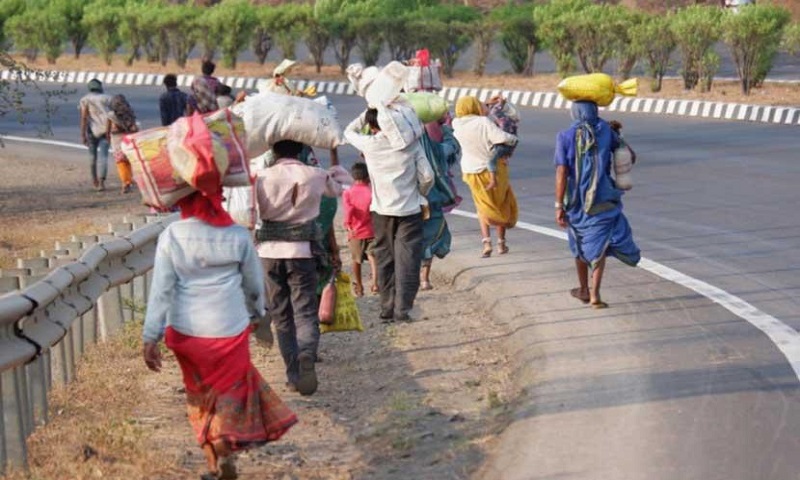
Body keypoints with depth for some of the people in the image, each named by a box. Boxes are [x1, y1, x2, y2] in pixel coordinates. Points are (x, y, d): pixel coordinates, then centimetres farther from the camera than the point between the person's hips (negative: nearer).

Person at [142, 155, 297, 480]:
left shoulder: (171, 237, -9)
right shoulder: (237, 236, -5)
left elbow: (161, 290, -10)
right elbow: (255, 283, 6)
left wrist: (151, 337, -6)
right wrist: (256, 312, 25)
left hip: (187, 332, 1)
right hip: (230, 330, -1)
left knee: (201, 396, 18)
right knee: (229, 392, 13)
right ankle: (224, 453, -6)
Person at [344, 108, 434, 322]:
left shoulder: (369, 144, -3)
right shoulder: (411, 142, -4)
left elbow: (349, 131, 18)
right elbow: (427, 176, -6)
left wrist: (368, 112, 15)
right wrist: (420, 195, 12)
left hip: (382, 211, 1)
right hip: (410, 210, -1)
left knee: (385, 260, 11)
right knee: (407, 260, 0)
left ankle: (388, 308, 13)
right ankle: (402, 309, -7)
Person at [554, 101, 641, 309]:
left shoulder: (565, 136, -9)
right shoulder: (604, 129, -4)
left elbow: (561, 172, -15)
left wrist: (559, 206, -13)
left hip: (576, 201, 1)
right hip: (602, 200, 0)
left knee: (580, 245, 19)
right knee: (598, 246, 3)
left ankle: (584, 290, 34)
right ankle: (594, 294, -11)